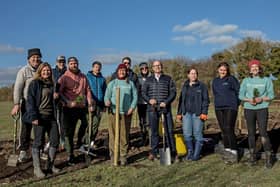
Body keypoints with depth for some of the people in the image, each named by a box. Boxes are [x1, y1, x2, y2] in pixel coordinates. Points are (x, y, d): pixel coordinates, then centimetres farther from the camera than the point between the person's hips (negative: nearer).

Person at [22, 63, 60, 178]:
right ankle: (36, 168, 7)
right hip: (40, 117, -6)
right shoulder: (35, 83, -3)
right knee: (38, 142, -2)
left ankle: (50, 165, 20)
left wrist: (56, 115, 13)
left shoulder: (51, 84, 13)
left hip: (51, 117, 6)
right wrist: (33, 117, -16)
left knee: (55, 141, 6)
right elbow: (30, 101, -8)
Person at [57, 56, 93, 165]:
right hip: (70, 108, -3)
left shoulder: (83, 77, 12)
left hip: (82, 107, 4)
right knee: (69, 132, 4)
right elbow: (59, 92, -10)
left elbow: (87, 90, 13)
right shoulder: (64, 78, -2)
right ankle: (70, 156, 15)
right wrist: (68, 102, -22)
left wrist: (90, 103, 2)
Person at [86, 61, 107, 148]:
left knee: (96, 124, 6)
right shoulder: (87, 77, 4)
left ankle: (92, 140, 15)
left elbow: (105, 91, 17)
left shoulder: (102, 79, 14)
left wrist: (104, 104, 12)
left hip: (99, 104, 3)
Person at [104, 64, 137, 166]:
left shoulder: (130, 83, 13)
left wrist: (132, 107, -5)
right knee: (113, 135, -1)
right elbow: (107, 95, 5)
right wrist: (107, 101, -17)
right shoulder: (112, 83, 12)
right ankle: (113, 156, 7)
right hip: (114, 112, 0)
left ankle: (123, 157, 7)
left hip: (126, 113, 0)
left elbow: (135, 96, 9)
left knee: (124, 135, 0)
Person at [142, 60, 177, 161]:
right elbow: (143, 92, 7)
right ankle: (154, 152, 16)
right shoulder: (148, 80, 12)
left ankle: (173, 153, 6)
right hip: (152, 109, 1)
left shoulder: (168, 79, 8)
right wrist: (149, 100, -13)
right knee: (154, 131, 7)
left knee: (169, 130, -2)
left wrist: (166, 102, -13)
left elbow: (173, 92, 2)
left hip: (165, 108, -1)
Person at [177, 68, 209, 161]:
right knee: (187, 134, 1)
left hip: (197, 113, -4)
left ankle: (196, 154, 9)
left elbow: (205, 100, -2)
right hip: (187, 113, 4)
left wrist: (204, 112, -11)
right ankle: (190, 152, 15)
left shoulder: (202, 86, 2)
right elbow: (181, 100, 18)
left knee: (197, 134, 0)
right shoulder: (185, 86, 15)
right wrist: (179, 112, 13)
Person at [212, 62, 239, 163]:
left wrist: (235, 103, 1)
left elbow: (238, 91, -2)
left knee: (229, 129, -13)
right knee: (223, 130, 9)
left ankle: (234, 152, -5)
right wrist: (218, 102, 14)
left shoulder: (231, 79, -2)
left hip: (230, 107, -5)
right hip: (218, 108, 5)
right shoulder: (215, 81, 13)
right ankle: (227, 151, 18)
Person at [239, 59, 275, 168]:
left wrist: (261, 99, -16)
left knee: (263, 133, -9)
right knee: (251, 133, 6)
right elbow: (241, 95, 5)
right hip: (249, 109, 2)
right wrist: (249, 100, -14)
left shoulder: (266, 80, 4)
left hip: (262, 109, -2)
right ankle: (252, 156, 16)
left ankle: (268, 157, -1)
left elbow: (271, 95, 2)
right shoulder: (246, 81, 8)